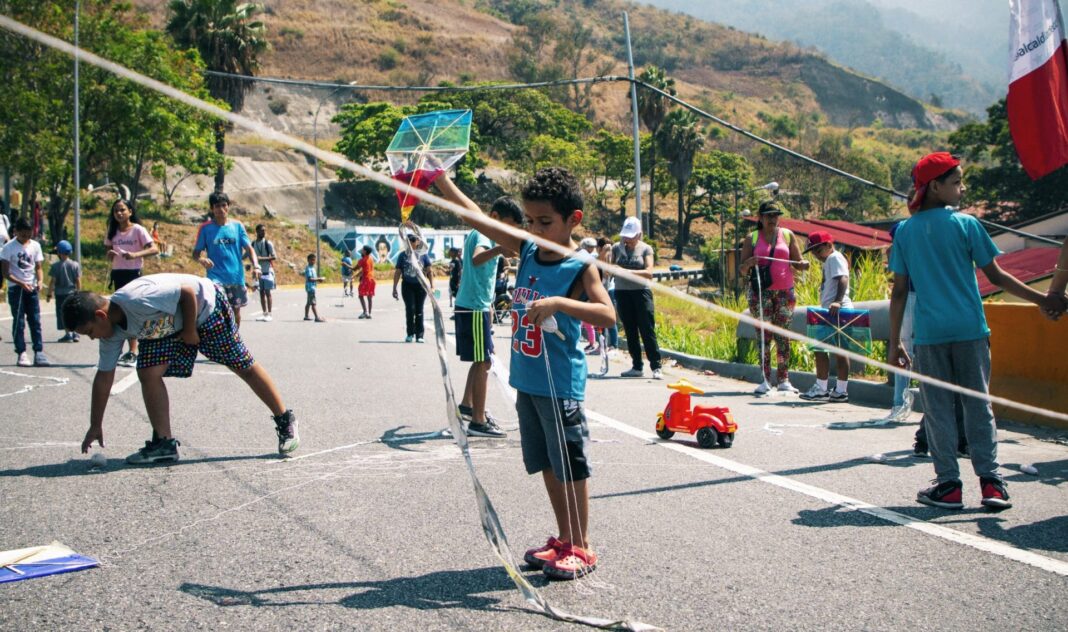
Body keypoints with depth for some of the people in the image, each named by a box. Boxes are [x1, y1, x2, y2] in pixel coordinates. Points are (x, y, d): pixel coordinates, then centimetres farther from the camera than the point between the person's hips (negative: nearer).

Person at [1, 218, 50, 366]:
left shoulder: (35, 246, 5)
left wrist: (39, 281, -10)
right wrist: (21, 283, -19)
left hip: (31, 288, 3)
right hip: (15, 288, -3)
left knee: (35, 321, 1)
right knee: (19, 322, -1)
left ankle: (39, 353, 1)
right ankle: (22, 354, 1)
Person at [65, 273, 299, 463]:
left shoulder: (138, 299, -37)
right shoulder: (112, 332, -10)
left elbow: (187, 292, -31)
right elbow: (103, 378, -2)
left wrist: (190, 331, -20)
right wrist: (95, 426, 1)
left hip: (205, 307, -7)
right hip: (168, 326, 7)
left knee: (244, 366, 0)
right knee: (148, 372, -11)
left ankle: (285, 421, 13)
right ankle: (164, 442, -3)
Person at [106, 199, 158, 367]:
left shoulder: (138, 229, -5)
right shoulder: (113, 232, 11)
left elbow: (154, 249, -15)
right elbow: (109, 256, 16)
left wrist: (135, 254, -28)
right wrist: (110, 255, -8)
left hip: (133, 273, -6)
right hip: (117, 273, 6)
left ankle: (133, 352, -10)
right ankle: (132, 351, 11)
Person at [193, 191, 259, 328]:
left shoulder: (237, 226, 5)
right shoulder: (206, 228, 0)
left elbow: (249, 248, 3)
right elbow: (196, 252, 2)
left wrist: (255, 266, -13)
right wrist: (201, 260, -21)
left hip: (236, 276, 3)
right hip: (216, 277, -3)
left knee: (236, 309, 14)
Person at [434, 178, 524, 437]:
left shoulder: (486, 234, 15)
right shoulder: (482, 234, -16)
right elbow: (476, 259, -40)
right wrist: (498, 249, -57)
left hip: (478, 306, 10)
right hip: (473, 308, -10)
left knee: (481, 360, 19)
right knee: (483, 363, -9)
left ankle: (467, 405, 31)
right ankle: (478, 421, -7)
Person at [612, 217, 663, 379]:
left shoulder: (646, 249, -1)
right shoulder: (617, 248, 6)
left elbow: (649, 273, -13)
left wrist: (628, 271, -25)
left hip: (641, 292, -3)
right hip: (622, 293, 3)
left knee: (647, 331, -6)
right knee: (630, 331, 7)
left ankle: (656, 367, -2)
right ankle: (637, 367, 15)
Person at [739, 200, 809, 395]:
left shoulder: (787, 235, 11)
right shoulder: (752, 238, 7)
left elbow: (797, 263, 12)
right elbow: (742, 270, 5)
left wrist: (803, 264, -11)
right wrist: (749, 263, -17)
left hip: (784, 291, 1)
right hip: (761, 292, -1)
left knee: (783, 337, 2)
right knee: (764, 336, -3)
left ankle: (783, 380, 7)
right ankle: (765, 380, -1)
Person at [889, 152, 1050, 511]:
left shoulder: (905, 231, 4)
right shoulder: (965, 224, -2)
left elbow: (899, 292, 3)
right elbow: (996, 276, -1)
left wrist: (895, 343, 7)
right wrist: (1042, 299, 9)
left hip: (928, 334, 1)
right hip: (969, 329, -1)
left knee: (937, 408, 6)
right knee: (978, 404, 7)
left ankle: (949, 485, 6)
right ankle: (990, 481, 4)